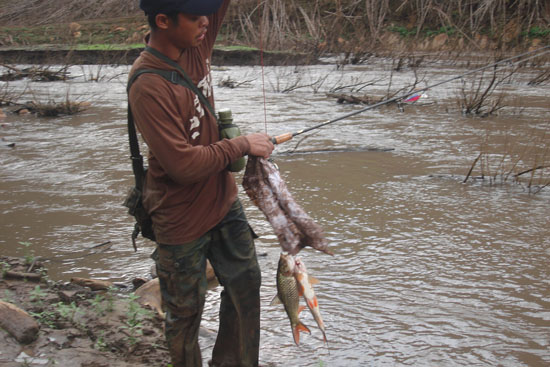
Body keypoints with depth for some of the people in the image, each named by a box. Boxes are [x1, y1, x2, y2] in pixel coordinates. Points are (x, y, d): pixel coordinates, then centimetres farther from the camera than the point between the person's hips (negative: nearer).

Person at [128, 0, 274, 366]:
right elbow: (183, 165, -29)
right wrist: (242, 145, -20)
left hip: (223, 201, 8)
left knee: (246, 285, 20)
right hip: (182, 219, -8)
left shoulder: (195, 46, -6)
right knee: (186, 311, 11)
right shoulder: (148, 86, -27)